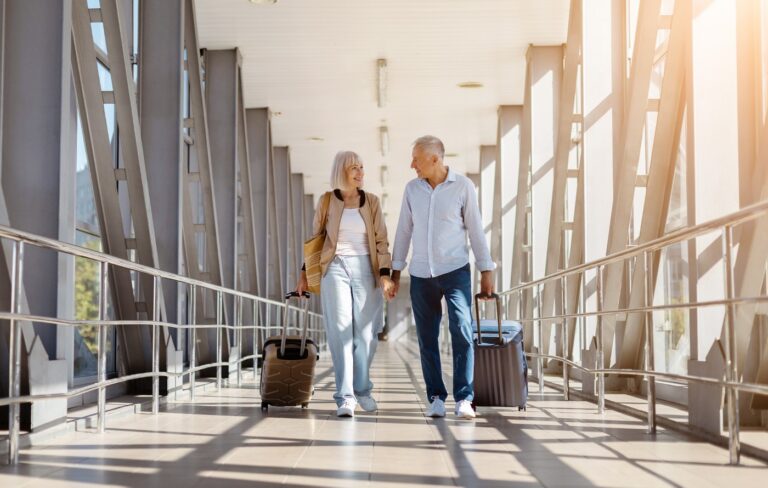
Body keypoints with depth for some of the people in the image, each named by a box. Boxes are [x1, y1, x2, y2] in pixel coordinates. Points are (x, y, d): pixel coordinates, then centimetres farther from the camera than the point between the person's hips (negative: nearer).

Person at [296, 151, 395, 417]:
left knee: (365, 332, 4)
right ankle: (345, 397, -8)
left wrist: (384, 274, -5)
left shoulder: (371, 201, 7)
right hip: (335, 268, -1)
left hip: (365, 268, 1)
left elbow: (381, 240, 5)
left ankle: (362, 389, 22)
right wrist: (305, 272, 13)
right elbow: (315, 238, 13)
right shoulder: (327, 201, 5)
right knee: (340, 332, -7)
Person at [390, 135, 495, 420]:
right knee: (427, 338, 4)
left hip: (455, 271, -3)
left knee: (462, 331, -14)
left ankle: (464, 399, -13)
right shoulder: (412, 188, 5)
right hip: (421, 275, 3)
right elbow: (404, 231, 9)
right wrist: (395, 271, 7)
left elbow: (475, 229, 0)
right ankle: (436, 398, 12)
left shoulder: (463, 187, -3)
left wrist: (486, 271, -1)